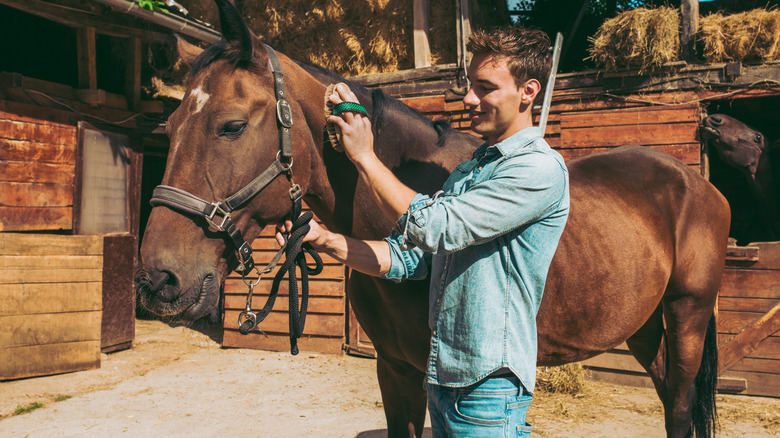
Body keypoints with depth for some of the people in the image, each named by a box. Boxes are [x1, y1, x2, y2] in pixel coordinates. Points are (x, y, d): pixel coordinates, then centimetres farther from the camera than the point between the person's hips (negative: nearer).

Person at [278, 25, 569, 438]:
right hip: (442, 374, 8)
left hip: (488, 387, -8)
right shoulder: (468, 170, 11)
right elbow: (409, 257, 6)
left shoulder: (541, 169, -16)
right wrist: (323, 239, -7)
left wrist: (364, 156, -15)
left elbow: (433, 227, -23)